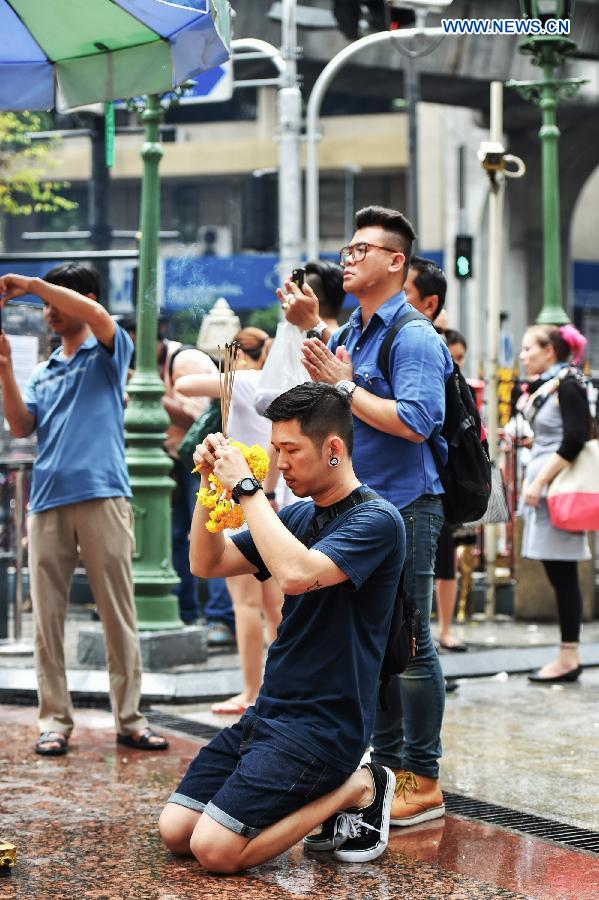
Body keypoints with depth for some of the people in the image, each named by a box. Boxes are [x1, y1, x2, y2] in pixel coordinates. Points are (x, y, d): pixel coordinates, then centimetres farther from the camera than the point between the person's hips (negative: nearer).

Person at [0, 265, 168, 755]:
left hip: (102, 497, -4)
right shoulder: (42, 373, 22)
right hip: (47, 501, 5)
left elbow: (97, 315, -13)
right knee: (48, 618, 1)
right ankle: (55, 720, 5)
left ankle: (130, 718, 1)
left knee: (119, 614, -2)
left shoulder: (109, 354, 9)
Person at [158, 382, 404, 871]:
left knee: (216, 849, -18)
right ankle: (322, 795, 11)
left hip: (323, 724, -8)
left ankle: (356, 789, 0)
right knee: (175, 830, 1)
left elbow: (296, 574, -30)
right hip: (269, 712, 8)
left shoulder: (375, 520, -14)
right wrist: (212, 481, -1)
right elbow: (207, 562, 13)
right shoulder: (299, 515, 11)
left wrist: (246, 486, -23)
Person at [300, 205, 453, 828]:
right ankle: (388, 767, 24)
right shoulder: (350, 336, 16)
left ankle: (423, 782, 2)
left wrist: (344, 386, -17)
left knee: (409, 645, -5)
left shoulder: (414, 337, -11)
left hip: (405, 506, -9)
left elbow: (414, 422, -24)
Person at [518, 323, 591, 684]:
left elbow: (574, 440, -18)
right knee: (557, 572, 9)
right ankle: (569, 656, 12)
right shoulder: (541, 388, 16)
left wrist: (540, 481, -19)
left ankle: (569, 658, -5)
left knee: (563, 574, -7)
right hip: (544, 488, 9)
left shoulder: (568, 386, -10)